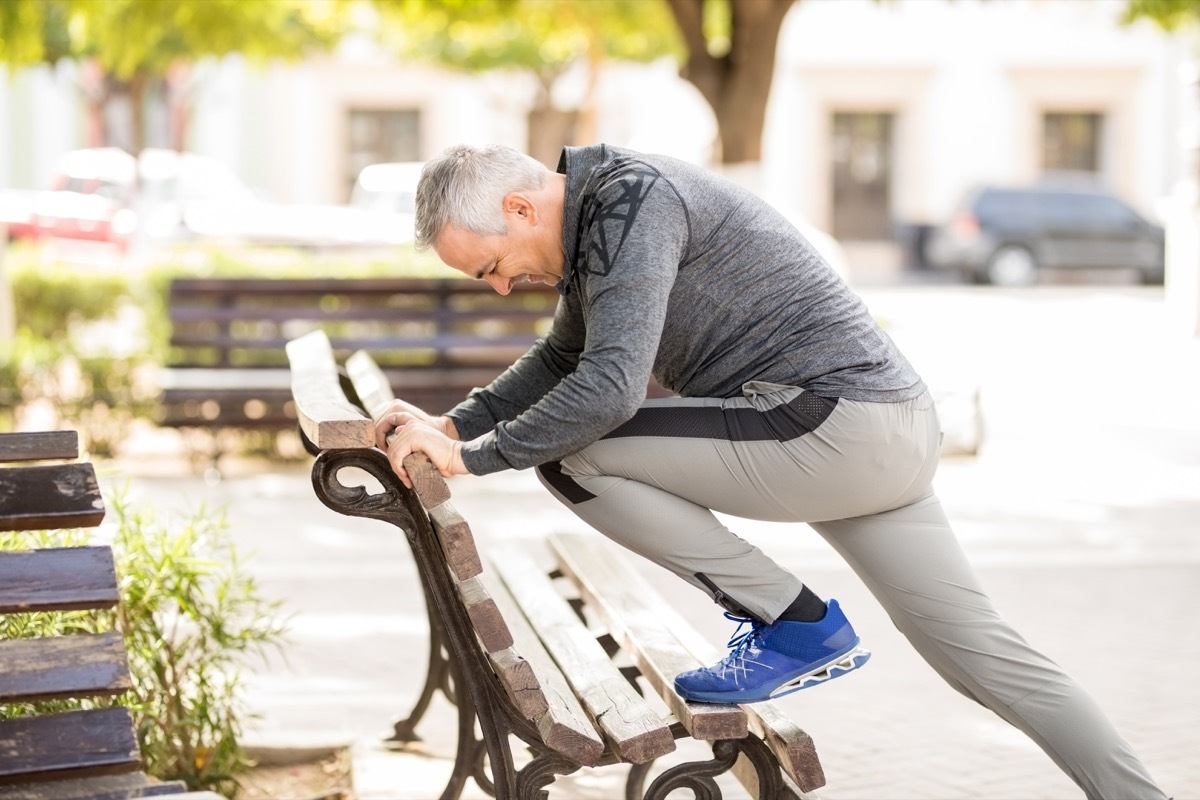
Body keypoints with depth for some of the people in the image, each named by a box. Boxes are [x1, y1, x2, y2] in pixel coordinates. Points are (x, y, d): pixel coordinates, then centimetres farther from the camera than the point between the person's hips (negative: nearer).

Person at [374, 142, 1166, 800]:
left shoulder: (637, 199, -16)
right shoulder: (595, 219, 15)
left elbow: (610, 387, -26)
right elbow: (560, 360, 31)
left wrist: (473, 456, -17)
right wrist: (453, 425, 19)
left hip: (836, 426, -11)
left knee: (571, 454, -12)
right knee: (984, 652, 13)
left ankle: (794, 625, -5)